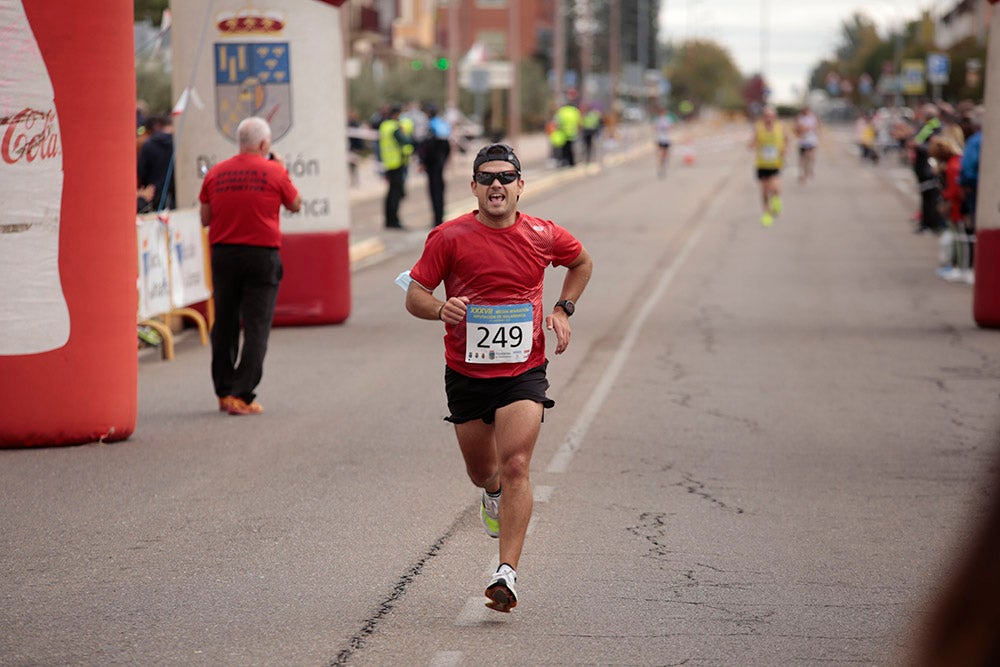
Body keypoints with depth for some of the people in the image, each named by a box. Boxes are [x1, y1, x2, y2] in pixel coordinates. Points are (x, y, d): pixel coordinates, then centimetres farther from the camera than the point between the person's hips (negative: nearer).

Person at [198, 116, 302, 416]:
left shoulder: (216, 173, 3)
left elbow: (205, 218, 7)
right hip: (262, 256, -3)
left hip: (223, 254, 3)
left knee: (225, 325, 14)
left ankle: (224, 392, 21)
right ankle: (241, 396, -9)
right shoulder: (274, 172, -5)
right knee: (256, 327, -1)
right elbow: (295, 205, 10)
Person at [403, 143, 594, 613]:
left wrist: (562, 309, 6)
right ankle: (493, 493, 53)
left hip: (523, 371, -1)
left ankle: (506, 574, -20)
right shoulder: (449, 238, -5)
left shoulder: (543, 236, 0)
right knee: (482, 472, 14)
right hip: (465, 374, 1)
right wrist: (441, 309, -24)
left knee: (515, 467, -18)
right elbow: (414, 296, -2)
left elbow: (582, 263, 21)